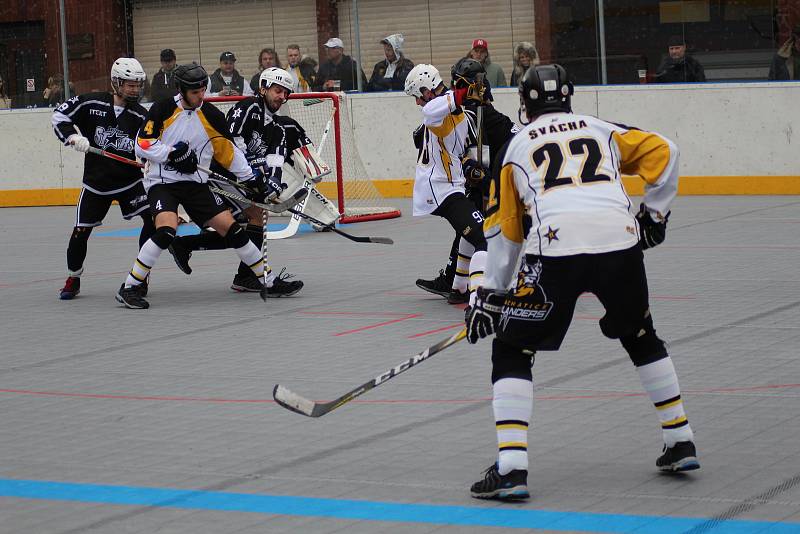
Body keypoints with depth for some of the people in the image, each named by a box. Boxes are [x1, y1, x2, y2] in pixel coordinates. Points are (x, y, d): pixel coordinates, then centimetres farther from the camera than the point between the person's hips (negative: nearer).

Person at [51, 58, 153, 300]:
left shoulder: (140, 116, -7)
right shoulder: (91, 103, -10)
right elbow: (60, 115, -2)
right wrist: (72, 136, -18)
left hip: (130, 180, 1)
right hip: (96, 182, -1)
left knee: (153, 218, -16)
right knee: (81, 231, -1)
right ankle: (72, 280, 22)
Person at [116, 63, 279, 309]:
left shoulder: (212, 116, 1)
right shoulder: (162, 110, -10)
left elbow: (229, 152, 11)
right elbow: (142, 145, -10)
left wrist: (253, 180, 9)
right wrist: (172, 153, -21)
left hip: (195, 183, 4)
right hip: (161, 182, -4)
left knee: (230, 227, -2)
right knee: (166, 230, -28)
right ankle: (130, 287, -19)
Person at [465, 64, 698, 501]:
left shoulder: (518, 145, 22)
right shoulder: (601, 129, 26)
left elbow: (504, 231, 21)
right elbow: (662, 153, 11)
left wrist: (491, 295, 26)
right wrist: (654, 214, 21)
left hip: (555, 251, -3)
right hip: (620, 243, 3)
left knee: (511, 351, 10)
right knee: (640, 335, 28)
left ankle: (511, 467, -5)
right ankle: (680, 443, 29)